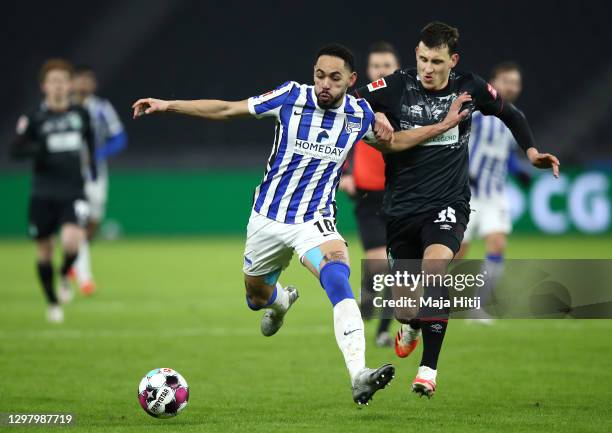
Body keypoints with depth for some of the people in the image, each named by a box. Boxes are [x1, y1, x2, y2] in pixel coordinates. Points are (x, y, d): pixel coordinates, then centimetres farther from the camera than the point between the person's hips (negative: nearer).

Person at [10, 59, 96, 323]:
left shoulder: (81, 114, 6)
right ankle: (53, 304, 27)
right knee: (44, 251, 6)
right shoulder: (35, 118, -2)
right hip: (43, 195, 0)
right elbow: (15, 150, -8)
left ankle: (64, 276, 10)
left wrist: (92, 165, 18)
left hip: (73, 193, 0)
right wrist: (37, 149, -26)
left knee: (71, 241, -23)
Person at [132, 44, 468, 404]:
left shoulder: (359, 114, -7)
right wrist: (167, 105, -7)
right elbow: (226, 110, -4)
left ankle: (359, 376, -43)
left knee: (338, 278, -31)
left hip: (315, 221, -1)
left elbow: (390, 143, 16)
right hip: (268, 218, 1)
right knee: (257, 297, 18)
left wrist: (441, 127, 5)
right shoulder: (292, 97, -13)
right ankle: (282, 300, 59)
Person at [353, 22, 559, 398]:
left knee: (434, 269, -31)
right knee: (404, 305, 8)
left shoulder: (470, 88, -2)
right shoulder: (395, 87, -7)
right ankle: (410, 326, 49)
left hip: (448, 204, -1)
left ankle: (429, 369, -28)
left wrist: (532, 151, 6)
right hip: (402, 208, 1)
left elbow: (510, 113, 16)